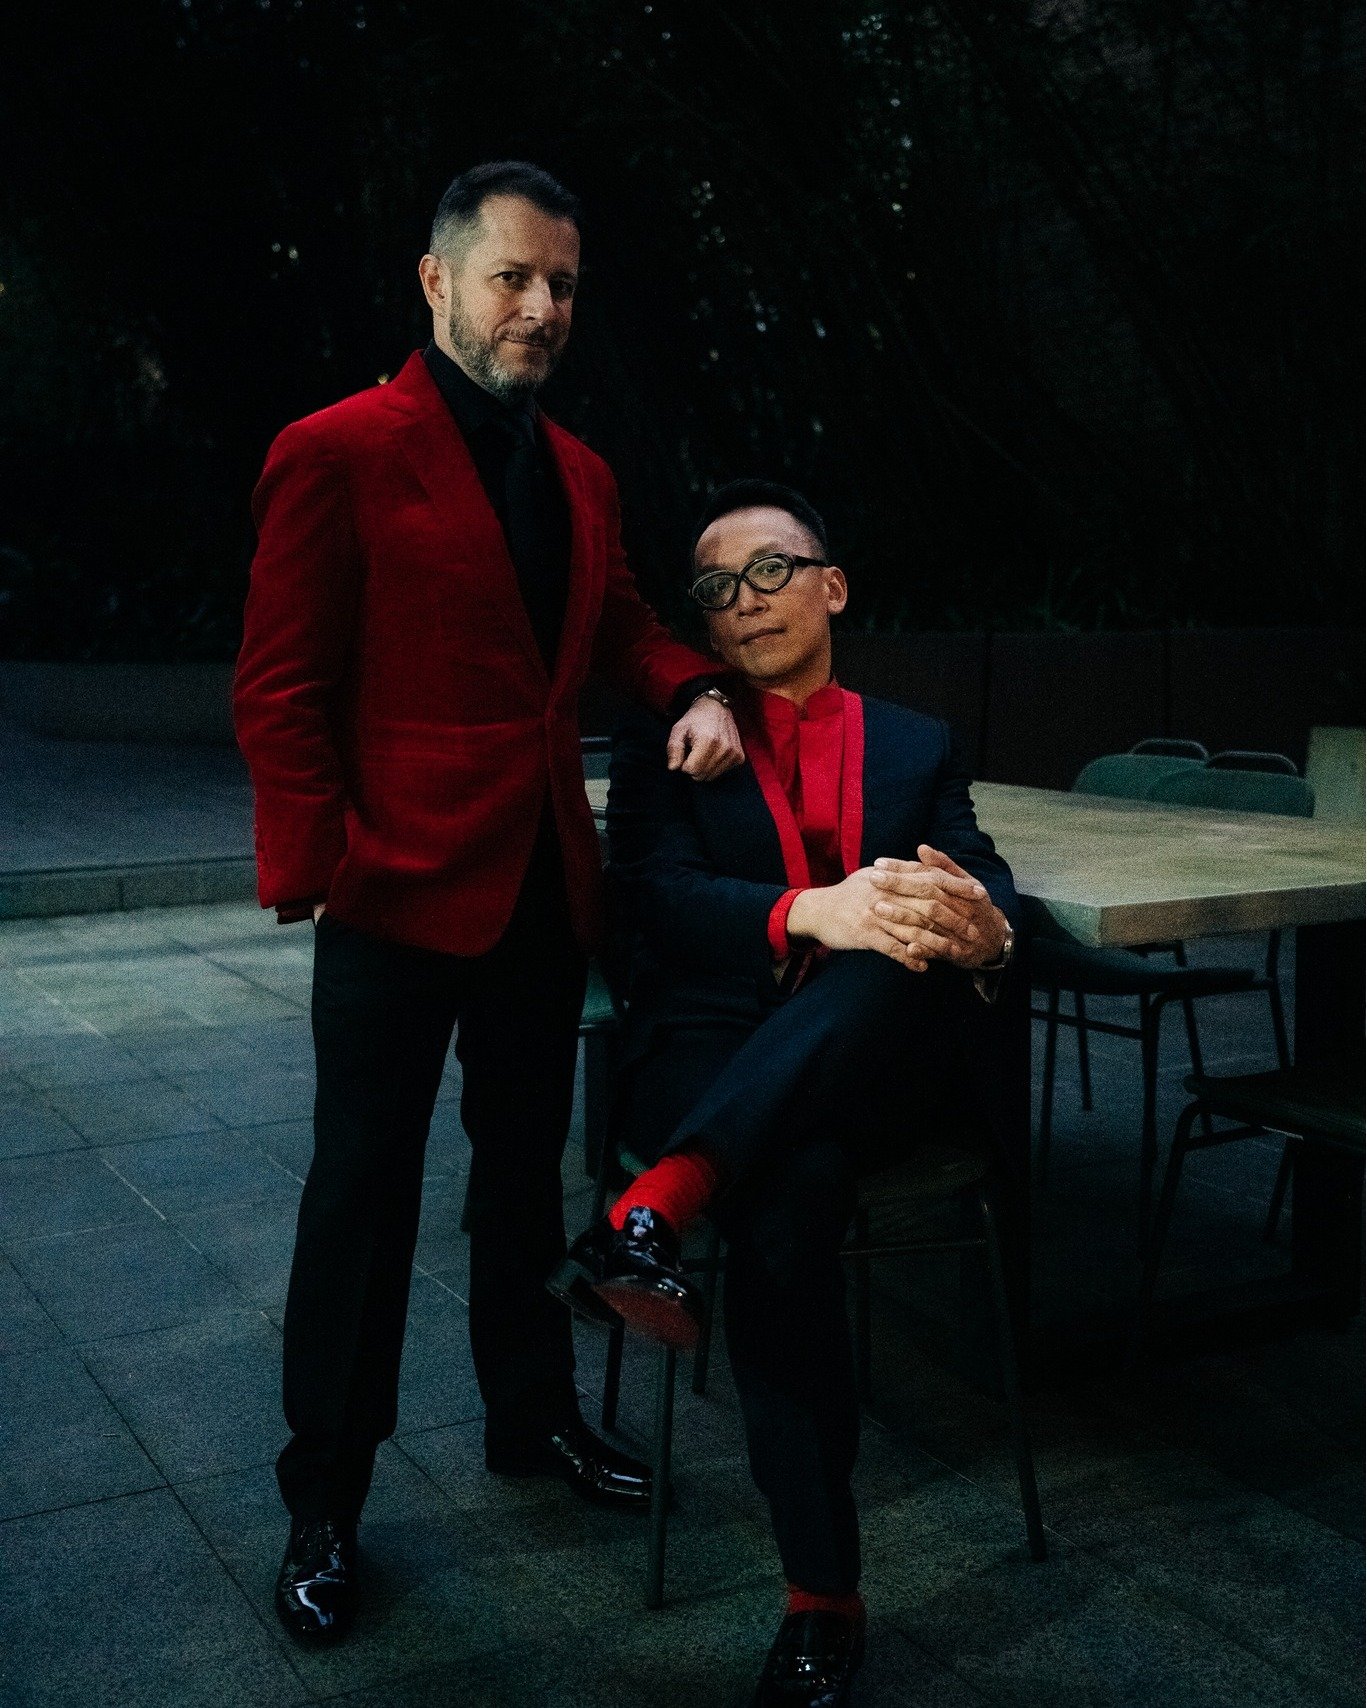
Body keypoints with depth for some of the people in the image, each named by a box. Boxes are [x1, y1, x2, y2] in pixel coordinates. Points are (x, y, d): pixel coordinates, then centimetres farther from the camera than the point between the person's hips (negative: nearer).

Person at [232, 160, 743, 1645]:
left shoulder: (580, 474, 11)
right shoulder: (339, 453, -10)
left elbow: (615, 622, 20)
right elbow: (278, 690, -11)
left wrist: (692, 688, -1)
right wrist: (323, 868, -17)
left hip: (544, 892, 7)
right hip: (399, 896, -6)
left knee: (525, 1170, 19)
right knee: (364, 1192, 4)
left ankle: (533, 1415, 38)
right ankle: (324, 1505, 20)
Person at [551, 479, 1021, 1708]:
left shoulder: (917, 748, 20)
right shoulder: (667, 744, 14)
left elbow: (992, 895, 3)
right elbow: (656, 895, -6)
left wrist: (979, 928, -25)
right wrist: (811, 913, -26)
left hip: (885, 1066, 2)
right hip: (711, 1058, -1)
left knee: (909, 949, -34)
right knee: (792, 1190, -37)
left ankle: (656, 1206, -41)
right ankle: (823, 1598, -25)